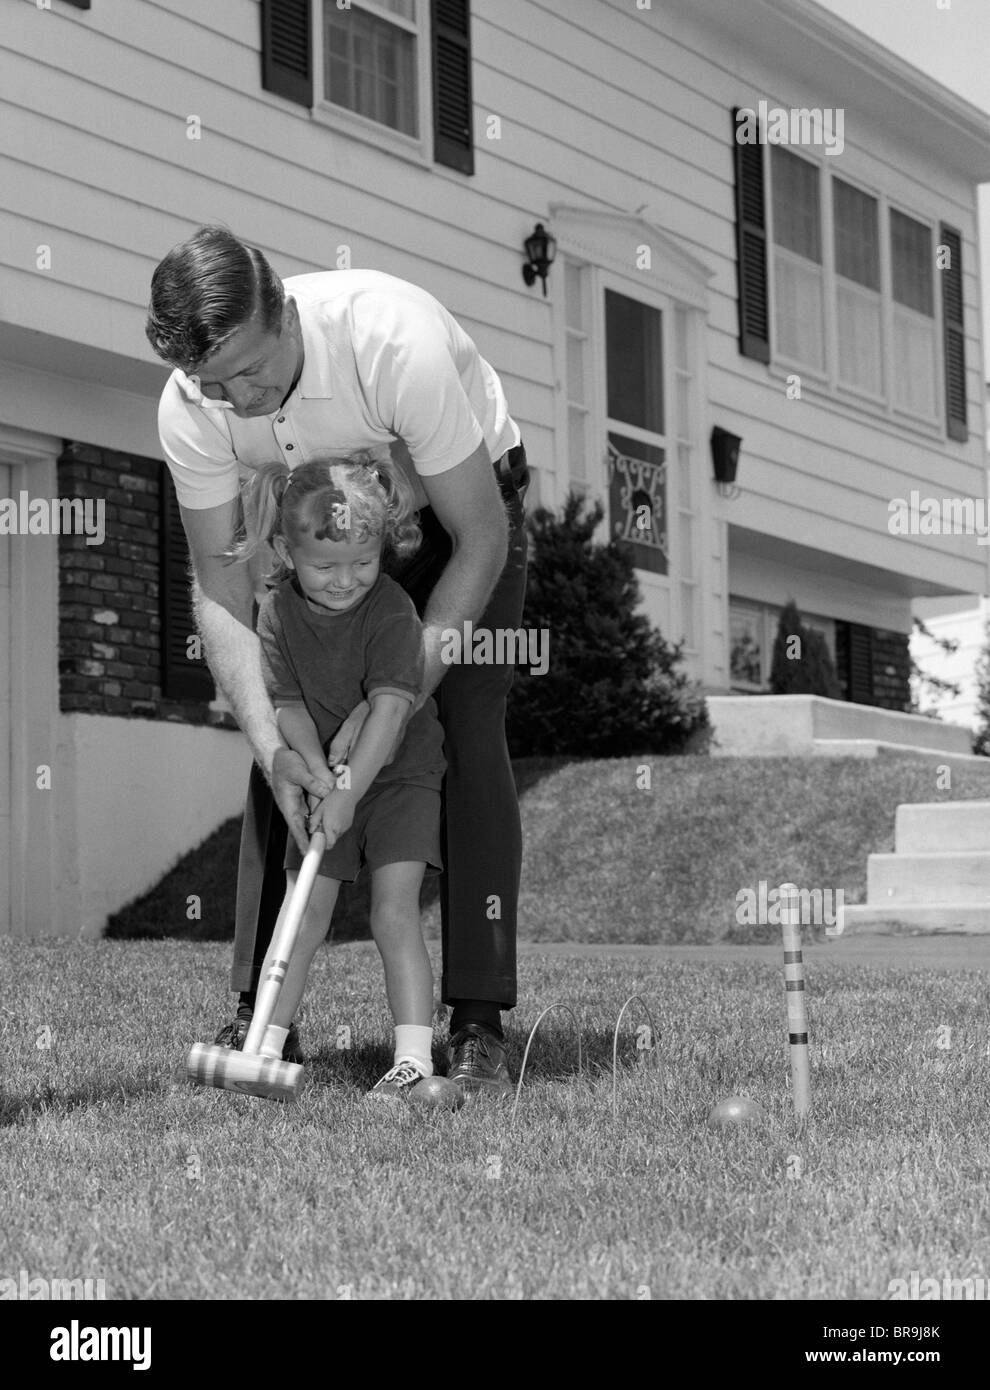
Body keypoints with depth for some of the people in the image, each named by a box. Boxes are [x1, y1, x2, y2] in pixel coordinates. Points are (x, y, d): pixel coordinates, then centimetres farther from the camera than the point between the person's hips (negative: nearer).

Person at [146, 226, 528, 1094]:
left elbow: (480, 540, -32)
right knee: (283, 740, -9)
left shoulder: (396, 341, -40)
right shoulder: (189, 412, -26)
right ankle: (262, 1012, 0)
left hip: (463, 506, -4)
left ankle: (479, 1023, -17)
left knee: (468, 730, -19)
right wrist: (270, 742, -34)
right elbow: (220, 585, -20)